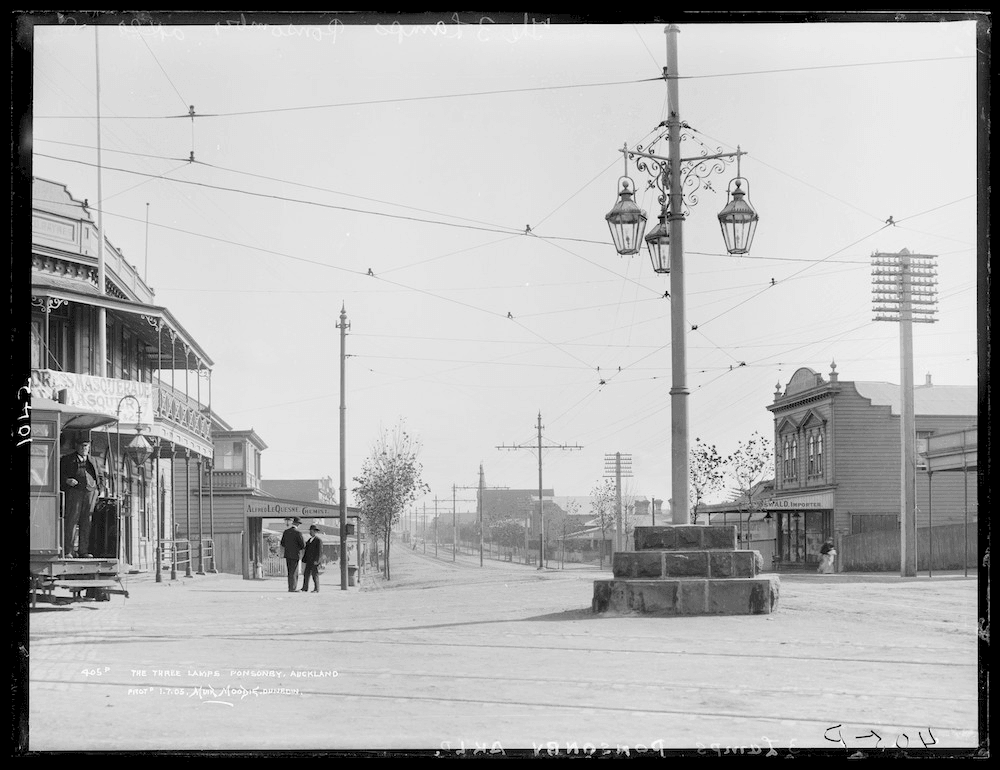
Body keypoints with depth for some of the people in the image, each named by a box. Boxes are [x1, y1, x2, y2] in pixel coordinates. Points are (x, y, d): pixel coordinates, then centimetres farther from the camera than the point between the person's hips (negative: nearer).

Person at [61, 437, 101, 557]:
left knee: (86, 522, 1)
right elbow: (60, 474, 5)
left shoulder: (91, 461, 22)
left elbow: (97, 477, 26)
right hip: (74, 491, -4)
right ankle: (68, 550, -10)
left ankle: (83, 550, 4)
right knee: (71, 519, -10)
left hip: (90, 491, 4)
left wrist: (97, 491, 12)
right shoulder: (67, 460, 11)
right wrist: (67, 480, -14)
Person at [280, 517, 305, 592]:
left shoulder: (285, 532, 4)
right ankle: (292, 588, -1)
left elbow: (282, 544, 13)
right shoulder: (298, 533, -14)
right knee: (294, 573, 0)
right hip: (295, 555, -6)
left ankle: (290, 588, 16)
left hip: (287, 555, 6)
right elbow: (303, 545, -12)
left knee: (290, 572, 13)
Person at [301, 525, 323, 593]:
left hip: (314, 561, -8)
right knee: (306, 574, 6)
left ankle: (316, 589, 0)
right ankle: (305, 588, 11)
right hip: (308, 561, 8)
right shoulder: (309, 540, 17)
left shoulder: (318, 540, -8)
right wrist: (304, 560, 15)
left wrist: (316, 560, -19)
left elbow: (320, 551, -14)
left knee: (315, 575, -4)